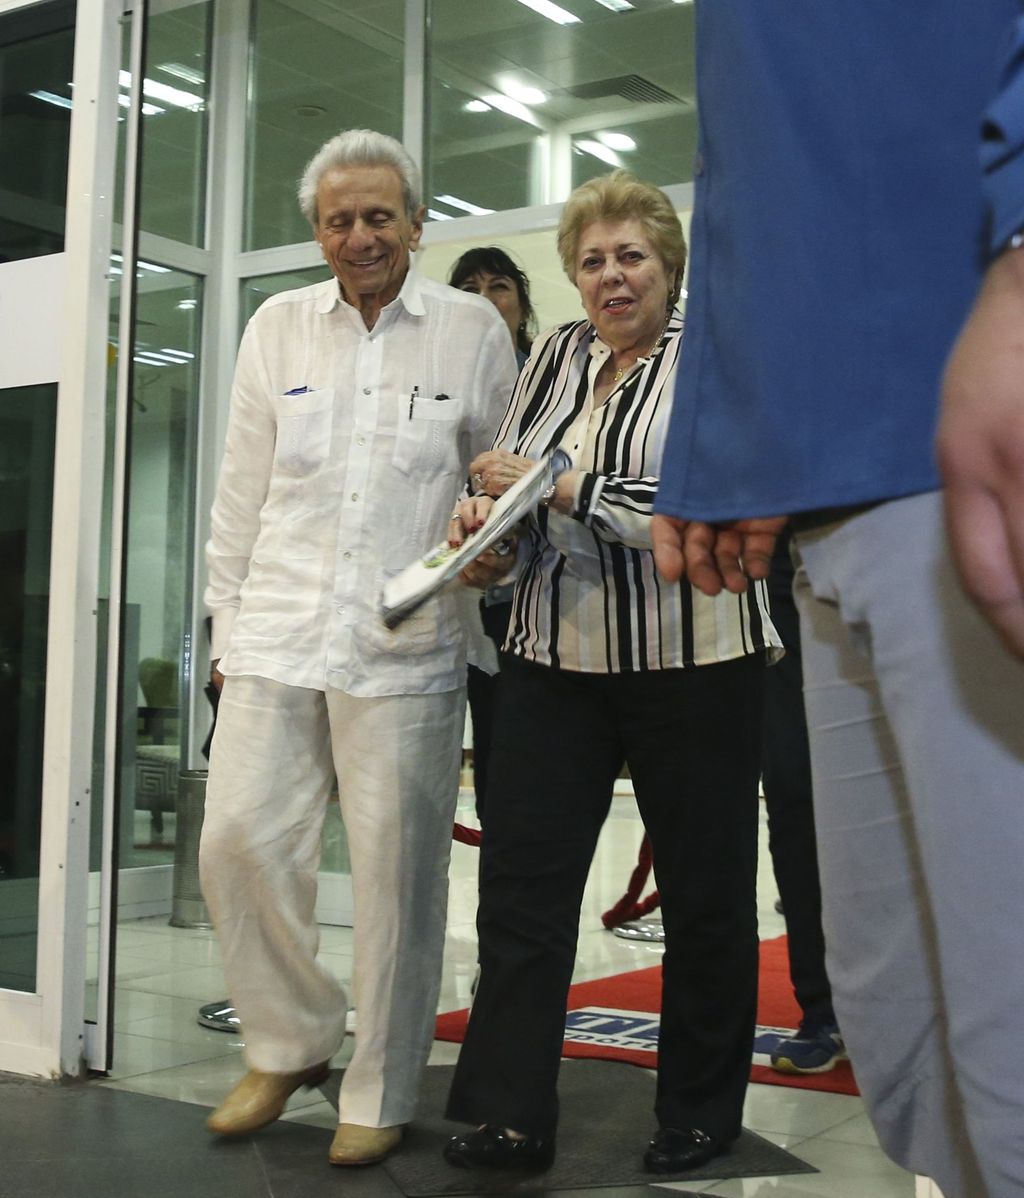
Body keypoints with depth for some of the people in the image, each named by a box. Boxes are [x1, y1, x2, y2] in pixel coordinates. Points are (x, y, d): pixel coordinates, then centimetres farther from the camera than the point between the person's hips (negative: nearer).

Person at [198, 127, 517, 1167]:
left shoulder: (472, 330, 4)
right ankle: (289, 1044, 21)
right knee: (238, 839, -2)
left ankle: (379, 1095, 17)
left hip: (408, 647, -2)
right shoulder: (277, 327, 11)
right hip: (279, 635, 3)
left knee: (395, 870, 1)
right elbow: (241, 493, 13)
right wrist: (226, 622, 11)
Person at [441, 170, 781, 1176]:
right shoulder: (555, 355, 10)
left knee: (705, 894, 8)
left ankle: (700, 1114, 24)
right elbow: (507, 472, 16)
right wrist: (486, 512, -7)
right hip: (555, 662, 4)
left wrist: (561, 490, -20)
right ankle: (510, 1116, 8)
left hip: (692, 667, -4)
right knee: (521, 883, 0)